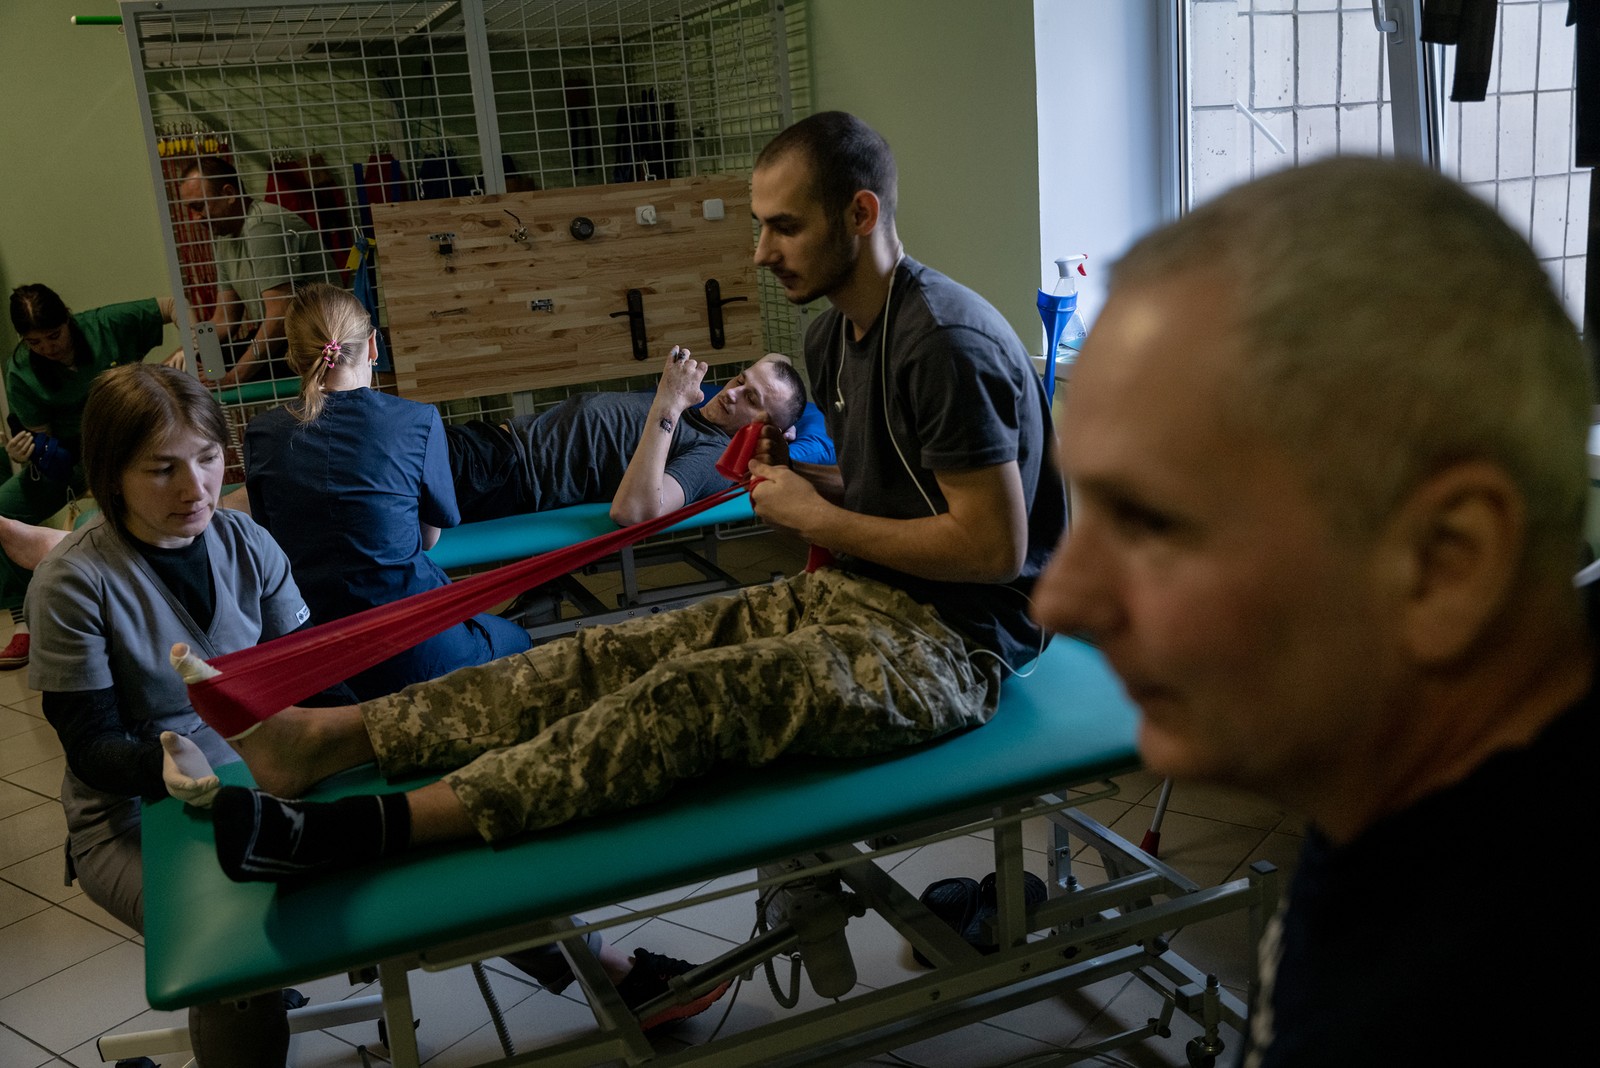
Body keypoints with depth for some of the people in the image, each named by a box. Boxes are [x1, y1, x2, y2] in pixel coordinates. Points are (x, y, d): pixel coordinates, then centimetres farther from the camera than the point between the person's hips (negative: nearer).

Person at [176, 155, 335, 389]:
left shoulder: (263, 228, -18)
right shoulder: (222, 237, 13)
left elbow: (280, 316, -25)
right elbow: (225, 320, 15)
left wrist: (232, 379, -26)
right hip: (281, 341, 9)